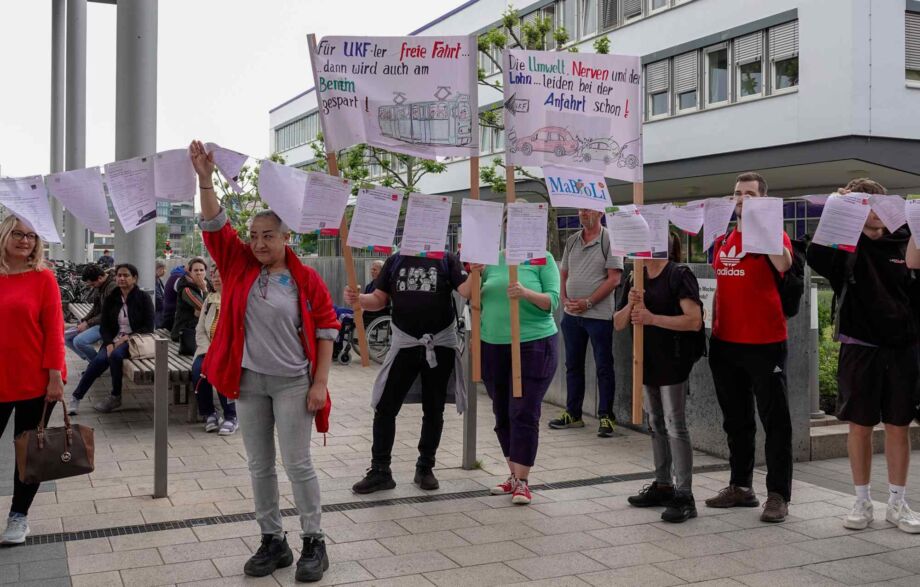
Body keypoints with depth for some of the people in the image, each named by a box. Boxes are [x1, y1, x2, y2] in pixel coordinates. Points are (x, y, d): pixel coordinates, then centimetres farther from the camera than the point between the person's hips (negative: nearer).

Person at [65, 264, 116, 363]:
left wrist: (88, 323, -15)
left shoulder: (113, 287, -22)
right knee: (65, 337, 5)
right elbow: (95, 308, 15)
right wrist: (83, 321, 1)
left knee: (79, 341, -28)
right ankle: (91, 360, 5)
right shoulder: (98, 286, 6)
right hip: (97, 322, 10)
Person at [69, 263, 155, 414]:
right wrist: (109, 344, -11)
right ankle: (76, 398, -22)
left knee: (116, 355, -34)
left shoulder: (143, 298, 0)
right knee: (100, 359, -28)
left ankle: (115, 397, -16)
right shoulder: (111, 299, 10)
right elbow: (104, 327, 7)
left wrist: (128, 337, -17)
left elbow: (148, 327, -5)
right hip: (113, 340, 3)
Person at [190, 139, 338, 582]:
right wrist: (205, 179, -19)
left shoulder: (306, 279, -5)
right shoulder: (239, 266, 3)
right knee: (259, 465, 10)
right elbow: (215, 226, -6)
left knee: (297, 463, 0)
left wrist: (319, 383, -8)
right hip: (248, 381, 4)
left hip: (293, 383, -3)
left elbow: (325, 330, -4)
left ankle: (314, 543, 13)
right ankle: (273, 542, 22)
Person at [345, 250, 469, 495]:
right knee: (385, 408, 0)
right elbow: (379, 299, 5)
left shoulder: (447, 259, 0)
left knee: (433, 411, 10)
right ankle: (380, 471, 11)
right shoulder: (395, 261, 6)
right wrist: (358, 300, -15)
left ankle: (425, 467, 25)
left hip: (440, 345, -1)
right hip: (405, 343, 1)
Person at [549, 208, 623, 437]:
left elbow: (614, 279, -13)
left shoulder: (609, 240, -7)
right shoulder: (572, 241, 12)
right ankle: (572, 414, 23)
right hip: (571, 314, 6)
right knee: (573, 366, 13)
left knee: (604, 367, 1)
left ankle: (605, 417, 9)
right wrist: (565, 299, -1)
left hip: (598, 315, -6)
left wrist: (588, 302, -15)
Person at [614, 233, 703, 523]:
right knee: (656, 425, 15)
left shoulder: (679, 275, -11)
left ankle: (684, 496, -1)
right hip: (647, 360, 8)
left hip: (672, 362, -8)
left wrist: (652, 318, -23)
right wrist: (630, 305, -11)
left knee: (675, 426, -6)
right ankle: (663, 485, 27)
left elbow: (695, 321, -20)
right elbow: (618, 324, 10)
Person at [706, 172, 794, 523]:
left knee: (775, 421, 0)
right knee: (736, 421, 14)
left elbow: (784, 264, -27)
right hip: (726, 344, 6)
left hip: (765, 343, -6)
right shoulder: (722, 240, 12)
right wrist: (713, 330, 15)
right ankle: (740, 487, 25)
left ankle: (778, 495, 7)